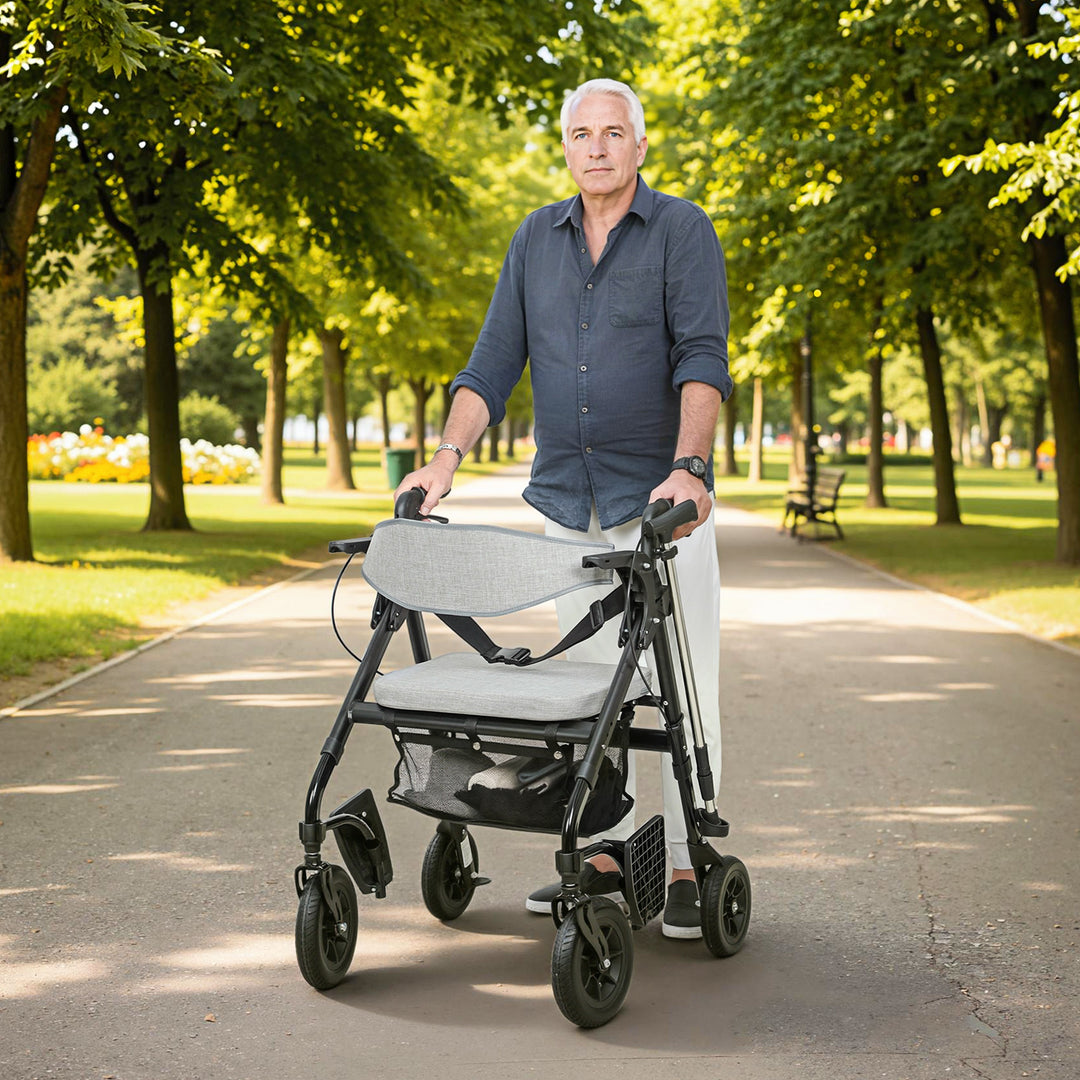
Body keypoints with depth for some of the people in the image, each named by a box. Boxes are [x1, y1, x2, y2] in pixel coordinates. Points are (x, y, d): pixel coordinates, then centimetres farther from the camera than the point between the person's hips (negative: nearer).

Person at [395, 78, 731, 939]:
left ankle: (688, 868, 6)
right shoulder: (537, 238, 10)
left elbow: (703, 358, -15)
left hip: (663, 501, -4)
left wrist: (688, 467, -29)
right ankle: (606, 854, 18)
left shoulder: (682, 231, -4)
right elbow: (495, 361, 7)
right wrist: (448, 458, -5)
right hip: (567, 504, 5)